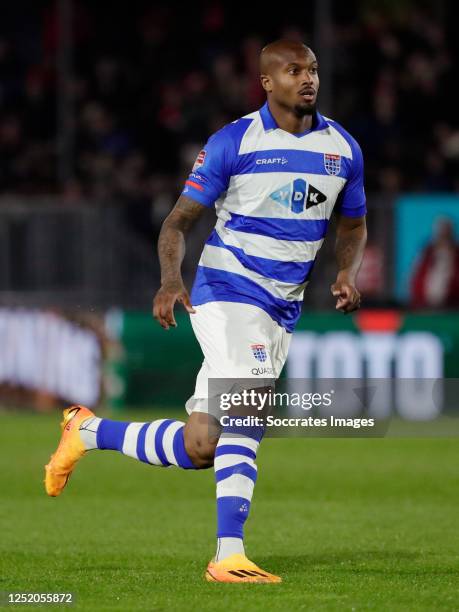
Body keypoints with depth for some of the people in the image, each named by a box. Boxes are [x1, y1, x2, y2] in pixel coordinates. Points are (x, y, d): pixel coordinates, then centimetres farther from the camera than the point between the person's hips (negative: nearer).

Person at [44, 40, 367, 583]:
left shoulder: (342, 148, 8)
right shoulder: (233, 141, -6)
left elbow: (352, 224, 21)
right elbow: (180, 219, -2)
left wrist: (347, 272, -1)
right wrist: (170, 279, -21)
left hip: (283, 312, 6)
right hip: (226, 293, -5)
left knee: (199, 449, 4)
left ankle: (88, 431, 26)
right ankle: (228, 555, -17)